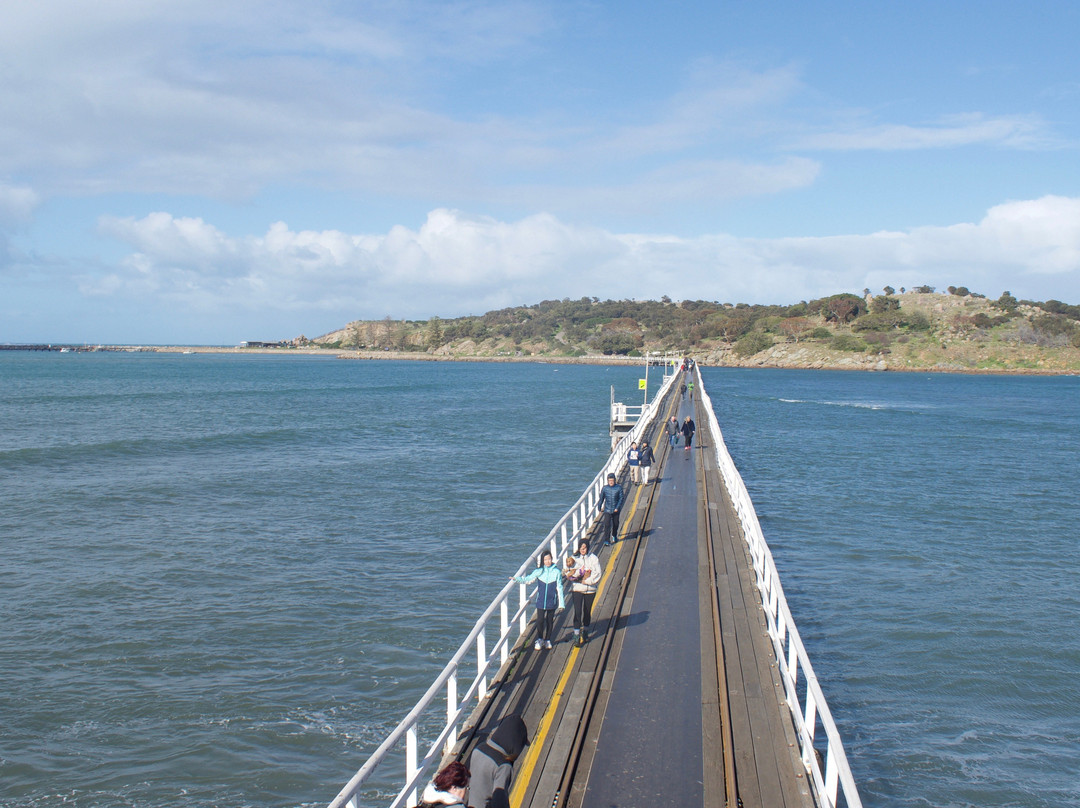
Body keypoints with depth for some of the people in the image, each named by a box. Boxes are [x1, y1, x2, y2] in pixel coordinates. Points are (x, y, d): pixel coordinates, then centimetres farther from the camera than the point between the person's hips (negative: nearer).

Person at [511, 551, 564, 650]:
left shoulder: (557, 572, -7)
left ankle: (547, 640, 25)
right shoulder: (539, 571, -4)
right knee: (540, 620, 0)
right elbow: (528, 579, 5)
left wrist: (561, 603, -2)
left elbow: (559, 588, -3)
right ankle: (540, 640, 18)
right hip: (541, 601, 0)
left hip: (552, 601, 0)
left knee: (549, 621, 10)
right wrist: (516, 579, -10)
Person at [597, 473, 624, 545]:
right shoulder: (604, 488, -5)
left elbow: (621, 498, -5)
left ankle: (614, 536, 41)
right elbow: (601, 498, 6)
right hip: (607, 510, -1)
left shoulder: (619, 488, -7)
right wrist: (599, 507, 10)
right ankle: (607, 540, -8)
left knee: (615, 524, 16)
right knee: (607, 525, -11)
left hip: (616, 510, 1)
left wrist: (617, 507, -13)